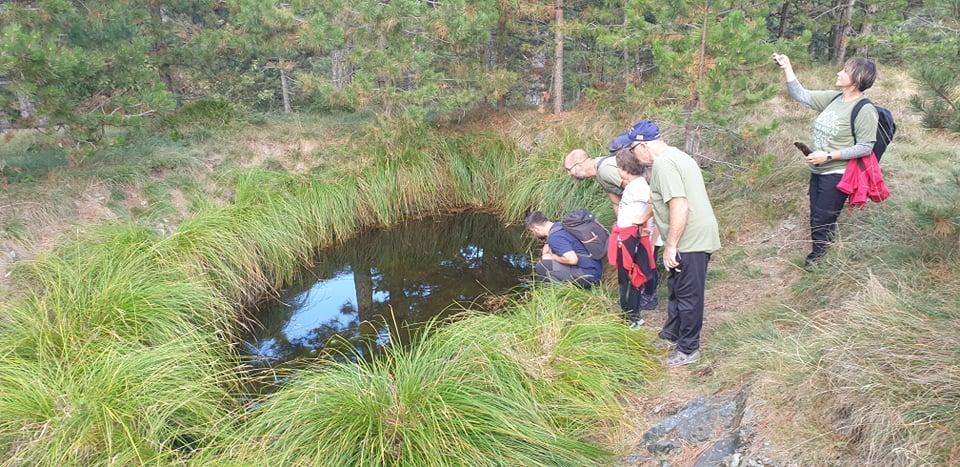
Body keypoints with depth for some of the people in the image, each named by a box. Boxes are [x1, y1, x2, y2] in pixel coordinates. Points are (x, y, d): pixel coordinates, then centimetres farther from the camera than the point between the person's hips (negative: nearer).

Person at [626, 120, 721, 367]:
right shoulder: (675, 155, 13)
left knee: (688, 296, 4)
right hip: (694, 236, 10)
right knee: (676, 289, 22)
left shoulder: (663, 164, -20)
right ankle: (670, 336, 38)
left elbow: (680, 207, -28)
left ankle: (688, 349, 19)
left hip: (691, 240, -10)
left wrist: (671, 246, -22)